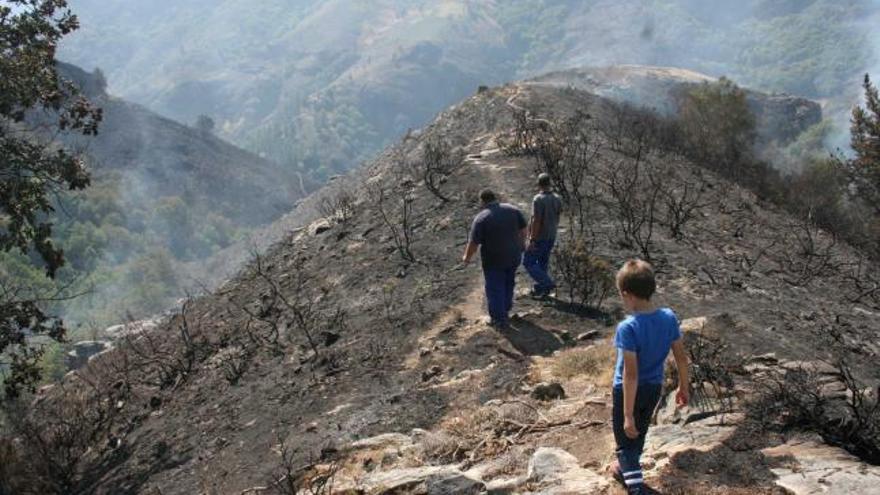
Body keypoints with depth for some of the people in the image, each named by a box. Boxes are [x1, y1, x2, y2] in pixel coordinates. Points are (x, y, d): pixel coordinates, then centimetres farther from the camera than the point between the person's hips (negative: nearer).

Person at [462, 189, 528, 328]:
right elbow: (523, 228, 4)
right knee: (508, 284, 25)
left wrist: (467, 257, -2)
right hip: (514, 256, 6)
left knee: (495, 289, 10)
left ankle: (499, 319, 17)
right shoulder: (512, 209, -6)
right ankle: (506, 309, 43)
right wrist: (521, 244, 20)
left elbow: (473, 243, -19)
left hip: (494, 261, -5)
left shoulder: (481, 218, -21)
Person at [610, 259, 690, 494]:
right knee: (638, 433, 29)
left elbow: (631, 374, -29)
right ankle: (628, 469, 52)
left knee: (626, 438, 11)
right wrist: (684, 387, 13)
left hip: (629, 391, -6)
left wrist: (628, 414, -23)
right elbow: (681, 357, -3)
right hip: (654, 388, 6)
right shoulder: (669, 317, -14)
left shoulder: (628, 328, -30)